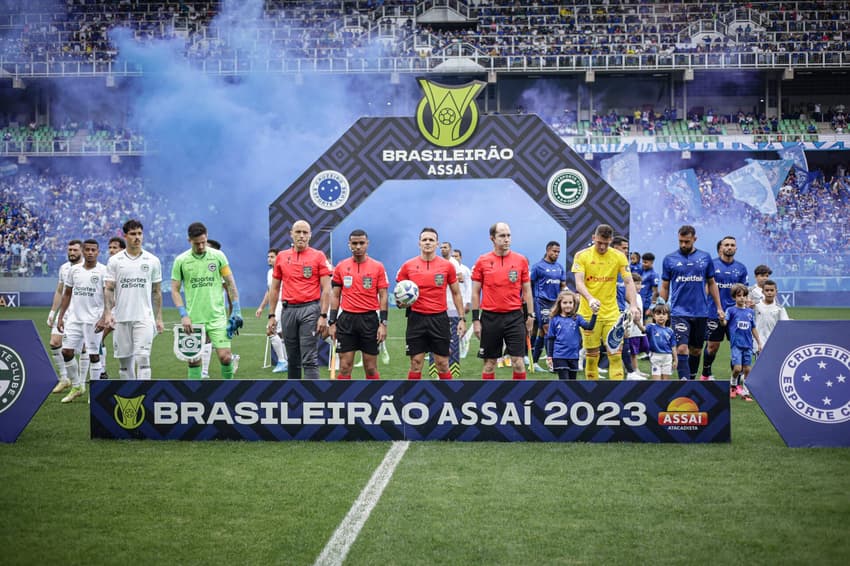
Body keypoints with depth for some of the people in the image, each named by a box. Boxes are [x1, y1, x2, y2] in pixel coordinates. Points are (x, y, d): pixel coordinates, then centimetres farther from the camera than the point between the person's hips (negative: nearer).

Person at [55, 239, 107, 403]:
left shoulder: (103, 271, -4)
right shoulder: (74, 270, 9)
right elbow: (67, 294, 15)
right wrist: (60, 317, 10)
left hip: (93, 319, -4)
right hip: (74, 318, 4)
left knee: (94, 355, -2)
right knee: (67, 351, 1)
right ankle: (76, 386, 17)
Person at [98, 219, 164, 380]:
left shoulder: (152, 261, 4)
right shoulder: (114, 261, 4)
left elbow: (157, 292, 9)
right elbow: (109, 289, 2)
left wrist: (159, 318, 5)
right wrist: (107, 313, -11)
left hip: (144, 318, -1)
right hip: (121, 318, 1)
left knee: (143, 358, -12)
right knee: (124, 359, 6)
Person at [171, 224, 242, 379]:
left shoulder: (218, 256, 1)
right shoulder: (181, 260, 1)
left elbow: (230, 283, 7)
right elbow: (175, 290, 4)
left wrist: (236, 310, 2)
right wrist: (183, 315, -6)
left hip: (217, 317, 0)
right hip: (193, 319, 0)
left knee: (225, 356, -7)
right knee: (194, 360, 2)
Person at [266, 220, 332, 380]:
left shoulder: (318, 256, 0)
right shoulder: (281, 257, 10)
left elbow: (326, 289, -3)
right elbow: (275, 289, 16)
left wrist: (323, 316, -11)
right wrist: (271, 316, 10)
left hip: (310, 310, -4)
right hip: (288, 310, 4)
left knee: (309, 360, -10)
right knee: (292, 359, 10)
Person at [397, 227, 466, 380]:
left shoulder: (447, 266, 2)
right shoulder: (408, 266, 2)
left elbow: (456, 293, 9)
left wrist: (462, 319, 4)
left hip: (440, 319, 0)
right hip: (416, 318, 0)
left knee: (442, 365, 3)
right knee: (415, 365, 2)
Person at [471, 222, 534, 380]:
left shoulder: (521, 260, 3)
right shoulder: (482, 261, 1)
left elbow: (526, 290, 8)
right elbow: (475, 292, 4)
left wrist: (530, 316, 4)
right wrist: (475, 319, 0)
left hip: (514, 317, 0)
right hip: (490, 317, 0)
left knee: (518, 361, -4)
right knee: (489, 362, 7)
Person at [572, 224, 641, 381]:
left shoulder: (619, 256, 3)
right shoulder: (582, 256, -2)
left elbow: (628, 282, -1)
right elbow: (579, 283, -11)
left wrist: (633, 305, -17)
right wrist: (590, 299, -31)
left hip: (612, 314, 1)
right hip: (588, 314, -1)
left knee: (616, 354, -7)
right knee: (591, 356, 3)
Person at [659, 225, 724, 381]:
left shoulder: (705, 258, 5)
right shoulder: (669, 259, 2)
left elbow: (712, 284, 13)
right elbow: (665, 287, 7)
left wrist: (719, 308, 9)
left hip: (700, 312, 2)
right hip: (679, 312, -2)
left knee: (696, 350, 11)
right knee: (682, 348, -15)